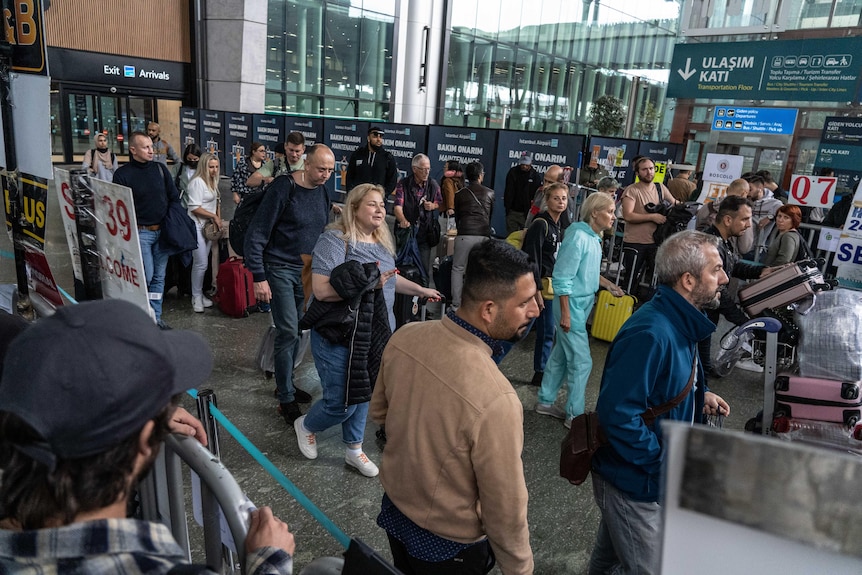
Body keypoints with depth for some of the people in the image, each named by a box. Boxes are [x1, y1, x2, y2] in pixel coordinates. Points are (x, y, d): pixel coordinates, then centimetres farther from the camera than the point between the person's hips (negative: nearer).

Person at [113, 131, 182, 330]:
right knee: (146, 276, -7)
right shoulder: (122, 174, -3)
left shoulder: (160, 169, 8)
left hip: (163, 230, 4)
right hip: (140, 232, -4)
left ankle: (155, 317, 17)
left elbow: (174, 197, 11)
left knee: (159, 276, 8)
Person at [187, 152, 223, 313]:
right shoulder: (198, 182, -13)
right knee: (201, 263, -7)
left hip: (209, 226, 8)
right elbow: (194, 208, -17)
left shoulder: (213, 181, 13)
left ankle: (200, 293, 18)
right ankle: (196, 297, 5)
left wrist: (218, 218, 7)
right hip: (197, 226, -8)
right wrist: (214, 216, -11)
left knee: (203, 262, 10)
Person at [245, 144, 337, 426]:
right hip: (280, 269, -6)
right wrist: (259, 277, -17)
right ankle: (286, 399, 5)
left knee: (296, 331, 11)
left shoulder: (323, 192, 5)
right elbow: (256, 234, -14)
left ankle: (286, 383, 28)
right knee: (288, 332, -7)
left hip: (308, 272, 6)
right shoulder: (284, 188, -15)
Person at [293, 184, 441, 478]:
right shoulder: (335, 239, -17)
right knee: (341, 402, 0)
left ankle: (354, 450, 35)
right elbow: (321, 289, -27)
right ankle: (305, 426, 32)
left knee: (362, 393, 16)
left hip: (375, 333, 7)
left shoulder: (382, 241, 8)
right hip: (338, 335, -7)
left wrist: (420, 290, 27)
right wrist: (367, 285, -26)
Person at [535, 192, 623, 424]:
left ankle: (545, 402, 30)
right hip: (572, 304, -9)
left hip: (583, 303, 9)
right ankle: (574, 414, 12)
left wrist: (608, 284, 9)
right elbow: (563, 279, -21)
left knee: (561, 356, 17)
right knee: (582, 361, -1)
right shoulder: (578, 236, -21)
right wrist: (565, 314, -21)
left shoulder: (594, 237, 6)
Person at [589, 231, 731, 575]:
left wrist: (700, 395, 3)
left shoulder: (680, 323, 1)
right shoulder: (650, 334, -32)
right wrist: (666, 464, -27)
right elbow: (618, 414, -34)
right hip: (634, 481, -9)